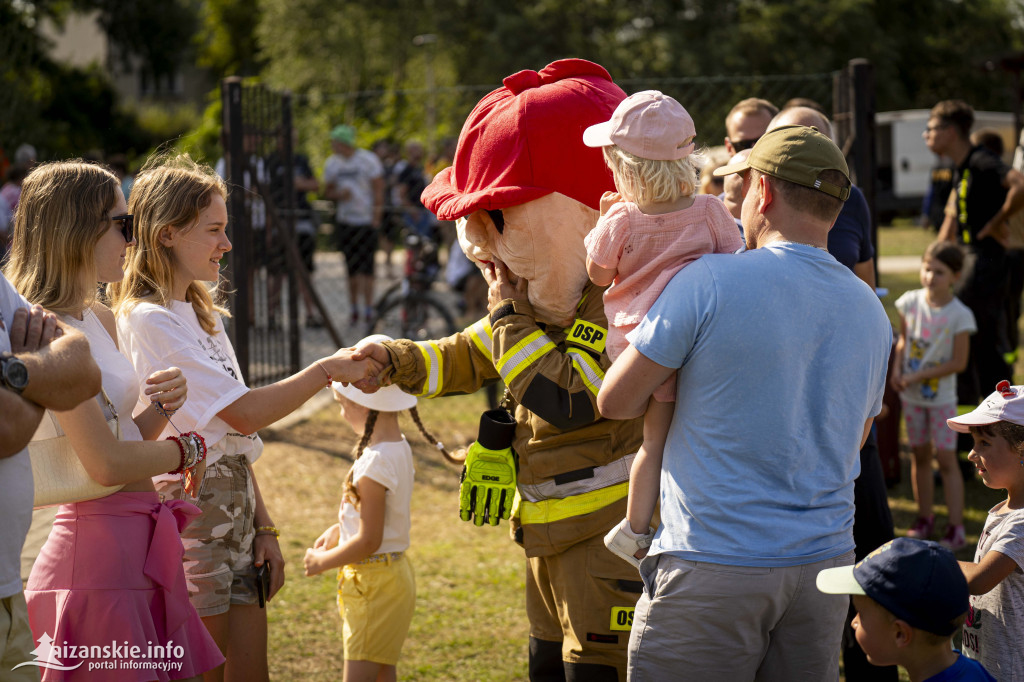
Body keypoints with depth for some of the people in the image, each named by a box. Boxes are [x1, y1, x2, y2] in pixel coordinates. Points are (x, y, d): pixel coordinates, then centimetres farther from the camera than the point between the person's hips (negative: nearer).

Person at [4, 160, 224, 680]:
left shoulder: (100, 319, 13)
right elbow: (105, 463, -22)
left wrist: (158, 407, 0)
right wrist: (184, 449, -6)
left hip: (141, 542, 9)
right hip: (100, 546, -9)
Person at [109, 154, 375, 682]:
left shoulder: (202, 315, 16)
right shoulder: (146, 320, -13)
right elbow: (243, 414, -16)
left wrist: (263, 527, 11)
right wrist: (329, 370, -12)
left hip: (235, 511, 9)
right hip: (188, 513, -8)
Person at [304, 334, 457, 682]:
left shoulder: (375, 464, -24)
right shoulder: (401, 449, 6)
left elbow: (368, 541, -23)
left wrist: (322, 561, -10)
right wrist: (339, 529, 12)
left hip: (375, 581, -10)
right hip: (394, 570, 10)